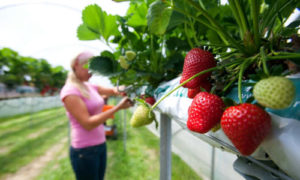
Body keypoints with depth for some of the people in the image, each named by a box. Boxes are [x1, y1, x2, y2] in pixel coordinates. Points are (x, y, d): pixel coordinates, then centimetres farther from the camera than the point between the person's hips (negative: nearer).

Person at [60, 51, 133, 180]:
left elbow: (113, 90, 8)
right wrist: (118, 107, -26)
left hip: (100, 145, 7)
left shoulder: (90, 87, 6)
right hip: (85, 150, -7)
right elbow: (87, 124, -22)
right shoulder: (69, 91, -16)